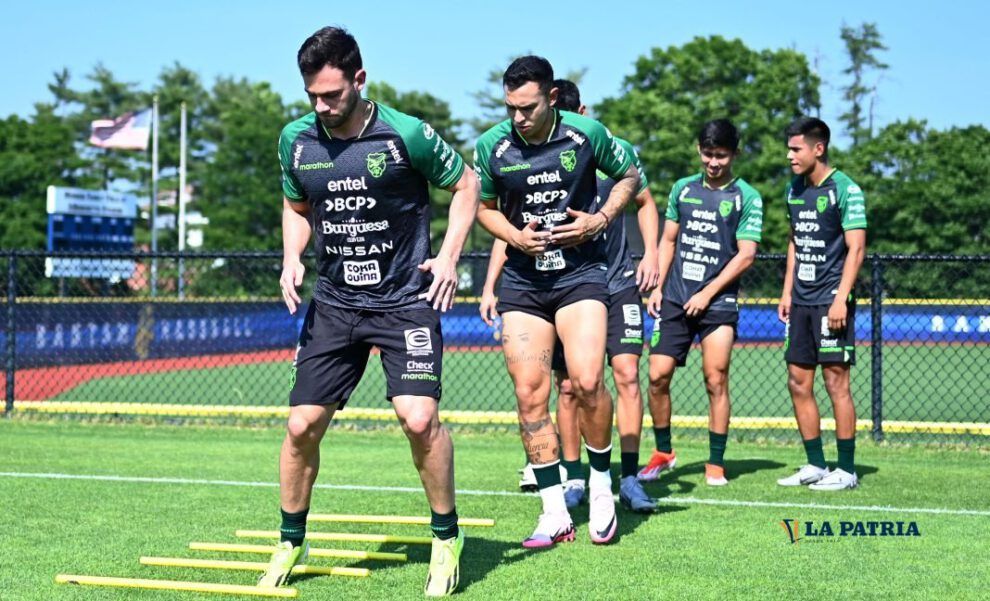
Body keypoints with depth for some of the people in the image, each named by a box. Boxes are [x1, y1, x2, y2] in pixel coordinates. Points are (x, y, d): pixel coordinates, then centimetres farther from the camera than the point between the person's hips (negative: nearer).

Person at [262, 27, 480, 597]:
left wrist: (448, 258, -8)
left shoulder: (406, 134, -13)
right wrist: (292, 259, 0)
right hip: (334, 302, 4)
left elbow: (466, 185, 2)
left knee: (419, 417, -19)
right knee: (303, 425, -1)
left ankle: (447, 537, 3)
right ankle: (291, 541, 21)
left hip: (406, 298, -4)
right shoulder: (296, 140, 0)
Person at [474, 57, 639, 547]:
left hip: (579, 271, -2)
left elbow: (629, 176, 9)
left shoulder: (587, 134, -7)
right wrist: (514, 236, -7)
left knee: (586, 381, -18)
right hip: (522, 279, 2)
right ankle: (555, 513, 5)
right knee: (529, 393, -3)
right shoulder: (492, 146, -4)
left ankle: (601, 483, 8)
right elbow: (484, 206, 12)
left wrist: (599, 220, -6)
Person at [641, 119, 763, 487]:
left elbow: (746, 255, -6)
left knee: (716, 381, -5)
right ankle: (663, 452, 15)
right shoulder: (683, 189, 11)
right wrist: (657, 287, 7)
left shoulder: (747, 198, -1)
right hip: (674, 300, 3)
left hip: (717, 302, -3)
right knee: (658, 376, -3)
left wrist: (707, 294, -10)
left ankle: (716, 464, 4)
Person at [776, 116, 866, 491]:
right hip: (801, 301, 8)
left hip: (831, 301, -8)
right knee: (798, 383, 8)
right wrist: (787, 292, 15)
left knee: (836, 383, -5)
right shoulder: (795, 190, 13)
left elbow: (856, 248, -13)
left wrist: (840, 299, -20)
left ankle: (846, 470, 3)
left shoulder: (845, 190, -10)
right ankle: (815, 465, 17)